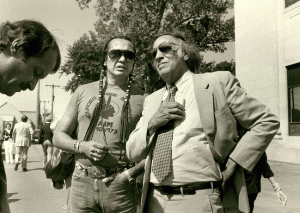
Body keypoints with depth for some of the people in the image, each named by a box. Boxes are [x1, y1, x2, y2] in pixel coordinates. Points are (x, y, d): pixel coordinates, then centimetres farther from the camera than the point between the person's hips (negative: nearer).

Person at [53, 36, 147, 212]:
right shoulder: (83, 92, 7)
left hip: (121, 186, -1)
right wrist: (81, 146, -7)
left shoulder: (142, 99, 0)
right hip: (82, 183, 2)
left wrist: (131, 173, -10)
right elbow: (58, 136, 11)